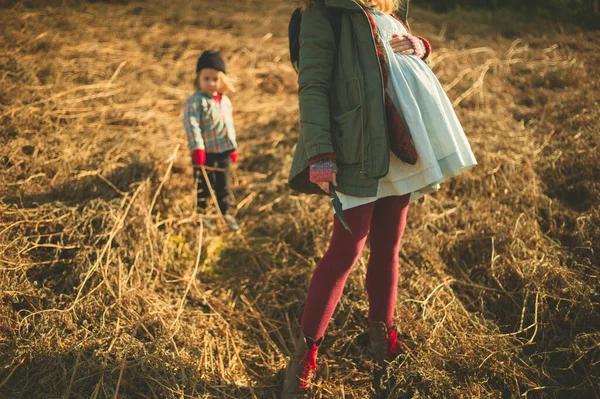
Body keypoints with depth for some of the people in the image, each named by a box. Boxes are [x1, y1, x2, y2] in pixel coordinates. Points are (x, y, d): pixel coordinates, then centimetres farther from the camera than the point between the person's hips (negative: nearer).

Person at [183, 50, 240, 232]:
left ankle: (226, 213, 31)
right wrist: (197, 148, -28)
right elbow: (192, 126, -21)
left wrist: (232, 147, 18)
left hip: (223, 152, 6)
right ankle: (200, 214, 25)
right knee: (204, 185, 7)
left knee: (223, 184, 16)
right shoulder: (195, 101, -14)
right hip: (205, 153, -6)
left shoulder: (225, 101, 8)